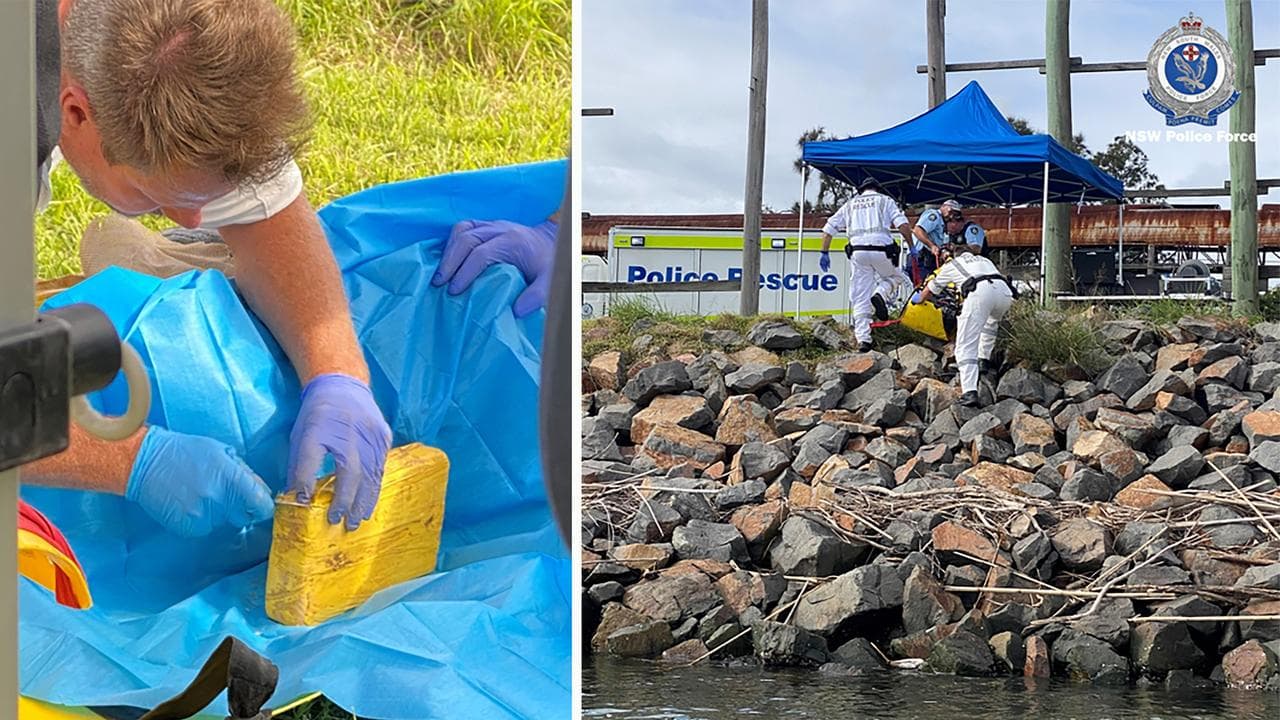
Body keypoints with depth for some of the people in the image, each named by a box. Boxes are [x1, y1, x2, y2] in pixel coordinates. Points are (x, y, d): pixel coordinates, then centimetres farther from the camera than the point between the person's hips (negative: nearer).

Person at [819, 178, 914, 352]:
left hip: (857, 251, 2)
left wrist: (825, 253, 24)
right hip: (881, 249, -2)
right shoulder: (885, 201, 15)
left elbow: (828, 228, 19)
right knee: (895, 277, 24)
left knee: (860, 298, 5)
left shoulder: (850, 204, 23)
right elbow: (903, 225, 0)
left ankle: (863, 339, -3)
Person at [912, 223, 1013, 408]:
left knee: (966, 346, -7)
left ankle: (969, 391, -23)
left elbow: (929, 292, 46)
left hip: (979, 292, -4)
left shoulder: (951, 265, 32)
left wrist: (918, 299, 69)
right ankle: (984, 359, 31)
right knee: (991, 322, 39)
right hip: (1005, 291, 4)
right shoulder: (985, 261, 42)